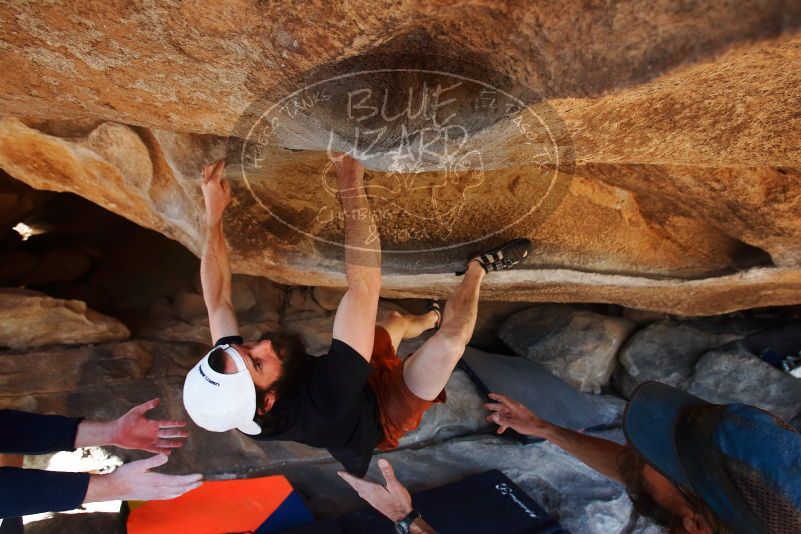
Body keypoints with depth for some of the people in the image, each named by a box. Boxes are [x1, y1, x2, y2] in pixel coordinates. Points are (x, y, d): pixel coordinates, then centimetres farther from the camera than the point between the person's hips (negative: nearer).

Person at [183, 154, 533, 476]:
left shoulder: (233, 395, -28)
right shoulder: (321, 402, -49)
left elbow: (217, 300, -18)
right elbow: (364, 287, -54)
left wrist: (214, 212, -22)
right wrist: (351, 183, -49)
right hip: (384, 414, -6)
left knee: (395, 320, 20)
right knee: (450, 341, -29)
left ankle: (433, 318, 55)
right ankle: (478, 267, 0)